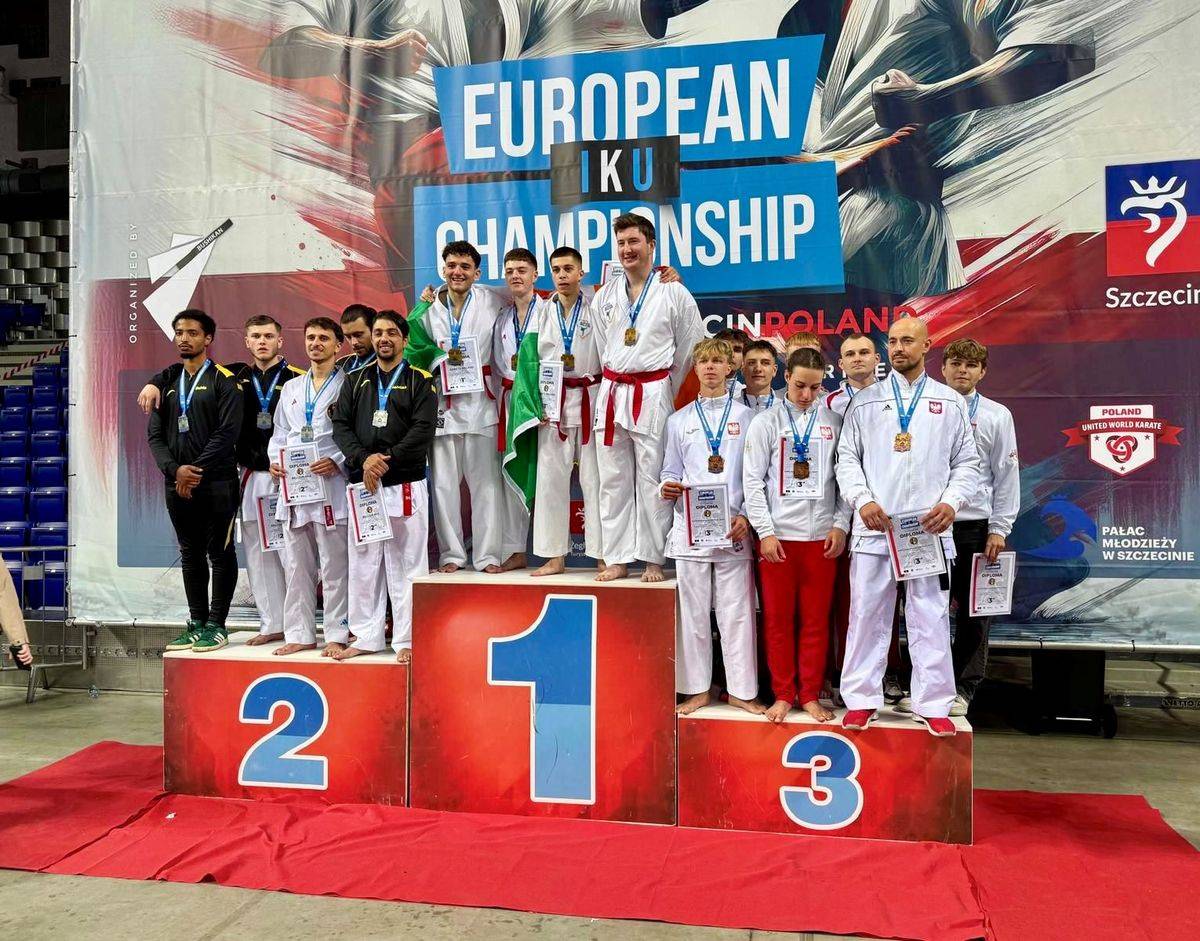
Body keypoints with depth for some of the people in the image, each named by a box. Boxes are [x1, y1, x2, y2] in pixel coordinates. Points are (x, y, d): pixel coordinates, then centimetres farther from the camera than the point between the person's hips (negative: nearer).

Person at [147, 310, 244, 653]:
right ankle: (196, 623, 20)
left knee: (220, 554, 1)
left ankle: (216, 625, 8)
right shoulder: (168, 381, 14)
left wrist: (197, 471, -14)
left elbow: (227, 432, -11)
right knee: (190, 554, 11)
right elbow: (155, 434, 8)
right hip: (177, 483, 5)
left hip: (217, 483, -5)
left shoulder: (223, 381, -2)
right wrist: (175, 469, -9)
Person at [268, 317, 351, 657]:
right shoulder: (291, 388, 19)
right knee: (297, 566, 9)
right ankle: (299, 634, 18)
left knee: (334, 568, -1)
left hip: (331, 486, -5)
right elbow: (279, 434, 20)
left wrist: (337, 462, -19)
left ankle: (336, 635, 7)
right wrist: (275, 461, 2)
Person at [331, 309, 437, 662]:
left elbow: (423, 429, -8)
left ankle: (408, 639, 7)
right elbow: (340, 425, 4)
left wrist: (388, 459, -16)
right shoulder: (355, 380, 14)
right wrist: (364, 460, -12)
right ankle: (366, 636, 18)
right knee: (363, 563, 8)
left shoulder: (419, 381, 5)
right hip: (361, 483, 4)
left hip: (405, 484, -3)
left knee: (406, 563, 0)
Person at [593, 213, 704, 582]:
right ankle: (617, 558, 13)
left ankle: (653, 559, 8)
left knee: (651, 480, -1)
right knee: (613, 480, 5)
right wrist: (617, 385, 15)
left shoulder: (674, 293, 0)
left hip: (653, 393, -4)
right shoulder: (604, 295, 11)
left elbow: (689, 347, 6)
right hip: (611, 392, 4)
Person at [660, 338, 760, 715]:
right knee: (692, 610, 5)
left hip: (734, 528, -1)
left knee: (736, 612, 1)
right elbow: (671, 471, 15)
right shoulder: (679, 420, 12)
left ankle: (741, 689, 12)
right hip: (690, 526, 1)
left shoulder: (746, 416, 8)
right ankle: (697, 689, 15)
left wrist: (746, 516, -7)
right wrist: (668, 488, -8)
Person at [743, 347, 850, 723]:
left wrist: (841, 525, -2)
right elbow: (752, 481, -1)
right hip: (777, 535, -1)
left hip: (822, 535, 1)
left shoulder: (834, 422, 6)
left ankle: (810, 695, 19)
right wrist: (765, 532, -7)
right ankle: (783, 694, 18)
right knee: (778, 619, 5)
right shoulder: (766, 423, 1)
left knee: (816, 620, 7)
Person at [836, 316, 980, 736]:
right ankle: (861, 699, 15)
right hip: (874, 527, 0)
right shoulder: (865, 401, 9)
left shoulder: (950, 402, 11)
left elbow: (966, 462, 10)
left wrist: (951, 503, -7)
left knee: (930, 619, 3)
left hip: (929, 528, 0)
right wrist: (863, 501, -9)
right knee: (867, 615, 4)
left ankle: (933, 705, 14)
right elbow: (847, 457, 6)